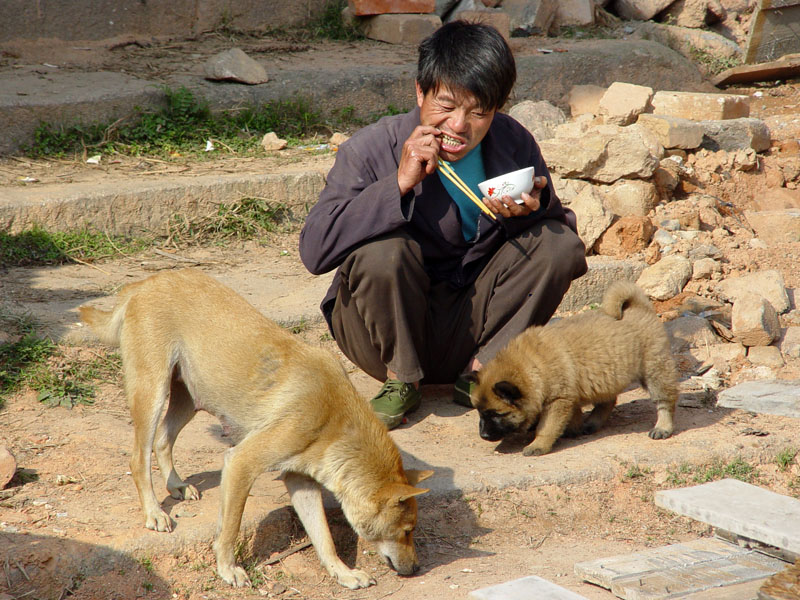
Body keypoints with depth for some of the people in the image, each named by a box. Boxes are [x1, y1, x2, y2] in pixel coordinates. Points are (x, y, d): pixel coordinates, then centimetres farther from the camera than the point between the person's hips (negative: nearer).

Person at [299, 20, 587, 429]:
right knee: (380, 250, -32)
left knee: (560, 244, -14)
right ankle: (401, 380, -9)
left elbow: (562, 233, 2)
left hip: (471, 324, 3)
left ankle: (480, 372, -8)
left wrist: (533, 209, -23)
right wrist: (399, 183, -32)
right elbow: (314, 250, -27)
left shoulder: (515, 145, -6)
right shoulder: (371, 150, -16)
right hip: (390, 328, -3)